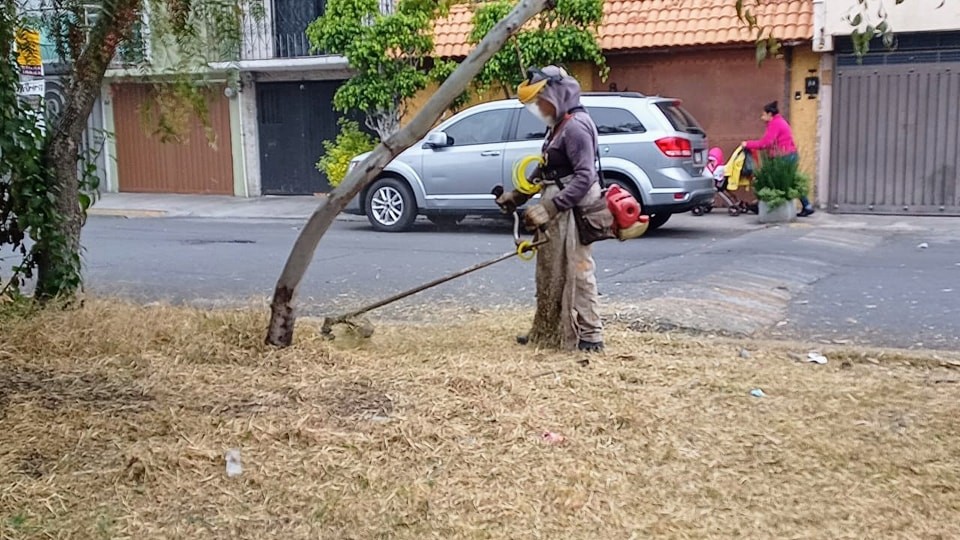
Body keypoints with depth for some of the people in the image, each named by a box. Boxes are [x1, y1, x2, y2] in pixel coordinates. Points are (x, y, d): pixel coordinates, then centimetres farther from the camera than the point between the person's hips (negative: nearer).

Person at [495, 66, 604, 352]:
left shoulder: (576, 126, -16)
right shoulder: (558, 126, 15)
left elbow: (585, 177, -24)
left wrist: (548, 208, -28)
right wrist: (517, 195, 18)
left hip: (572, 212, -11)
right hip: (557, 213, 11)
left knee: (577, 272, -7)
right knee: (550, 273, 16)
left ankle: (590, 336, 0)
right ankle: (548, 331, 27)